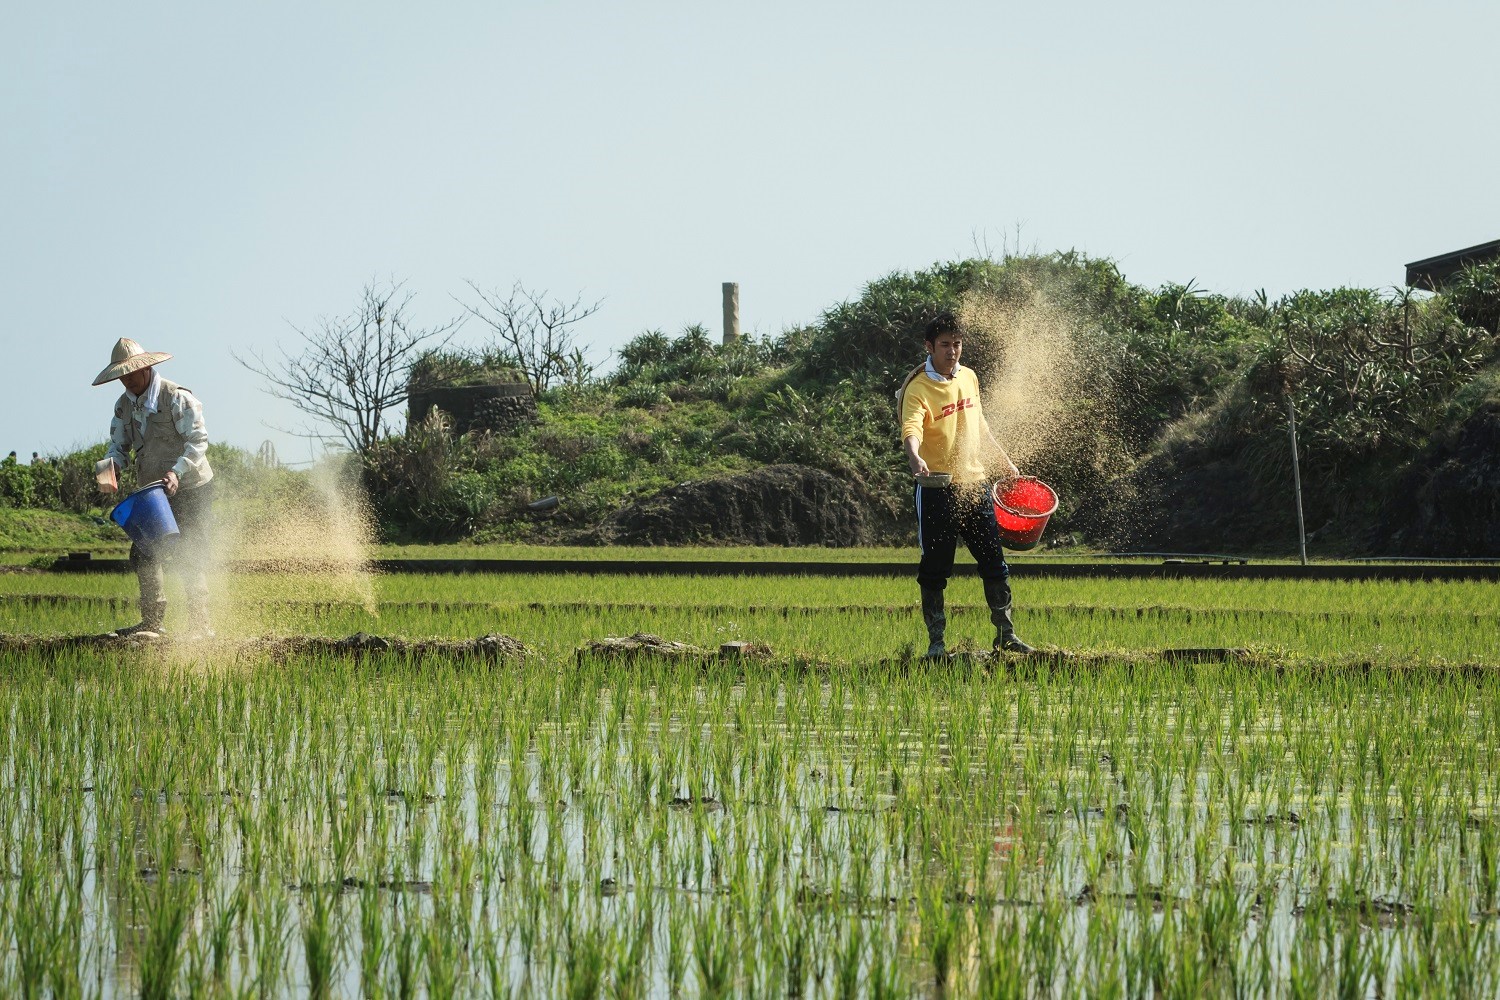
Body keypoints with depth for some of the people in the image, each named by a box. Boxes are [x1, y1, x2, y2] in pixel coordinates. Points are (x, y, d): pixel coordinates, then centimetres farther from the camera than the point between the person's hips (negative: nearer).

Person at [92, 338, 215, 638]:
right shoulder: (124, 404, 5)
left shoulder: (178, 399, -17)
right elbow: (119, 444, 6)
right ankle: (153, 622, 16)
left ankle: (200, 625, -4)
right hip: (153, 491, 8)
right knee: (143, 554, 7)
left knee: (190, 558, -9)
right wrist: (112, 466, -18)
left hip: (190, 489, -8)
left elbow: (198, 441, -20)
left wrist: (176, 472, -34)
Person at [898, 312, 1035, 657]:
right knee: (935, 569, -1)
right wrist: (915, 457, -49)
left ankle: (1005, 635, 17)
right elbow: (911, 430, -29)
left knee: (995, 563, 7)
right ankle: (936, 641, 7)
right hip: (938, 490, -6)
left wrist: (1004, 461, 28)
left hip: (975, 485, 6)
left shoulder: (969, 378, 10)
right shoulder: (919, 389, -11)